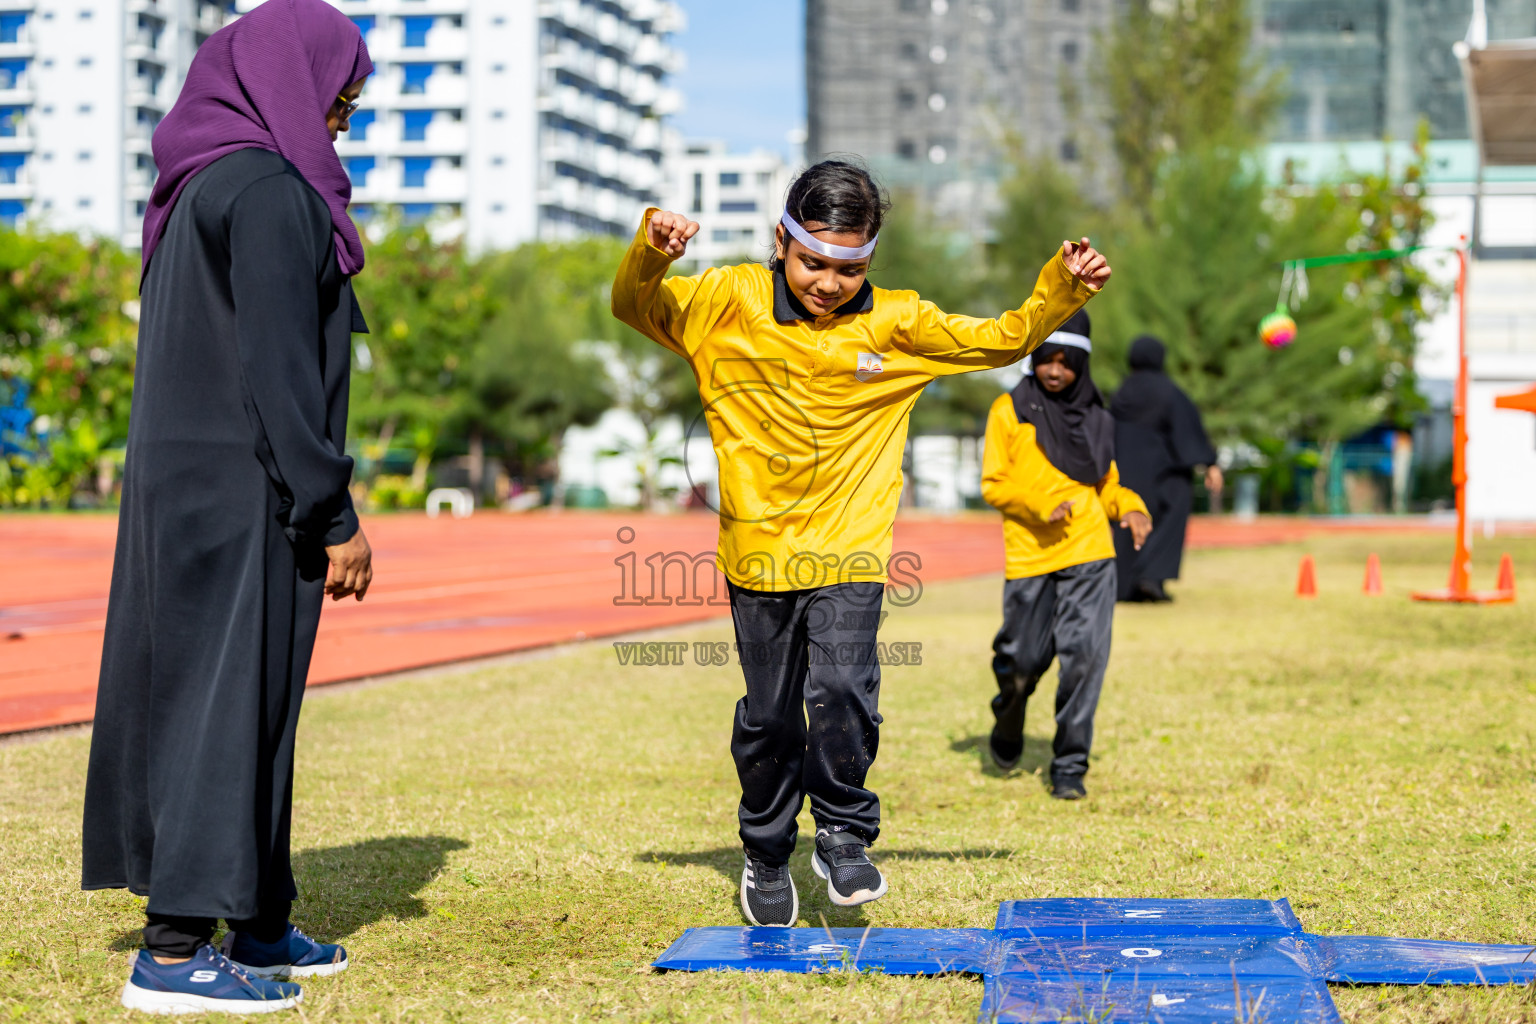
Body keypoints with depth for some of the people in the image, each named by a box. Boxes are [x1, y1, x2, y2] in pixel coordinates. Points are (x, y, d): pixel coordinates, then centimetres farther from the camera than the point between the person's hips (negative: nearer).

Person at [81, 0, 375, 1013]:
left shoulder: (206, 184, 15)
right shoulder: (269, 192, -15)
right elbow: (280, 370, -20)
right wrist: (334, 517, -17)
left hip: (189, 478, 10)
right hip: (245, 493, -10)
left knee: (249, 694, 14)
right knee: (227, 693, -5)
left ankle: (257, 920, 23)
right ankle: (174, 949, -2)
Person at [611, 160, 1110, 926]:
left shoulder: (897, 324, 1)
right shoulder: (729, 304, -3)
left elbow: (1001, 341, 7)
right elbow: (635, 307, -7)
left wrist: (1062, 287, -8)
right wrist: (650, 251, -28)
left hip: (850, 550, 0)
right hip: (759, 550, 0)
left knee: (843, 691, -18)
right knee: (769, 718, 9)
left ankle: (843, 836, 6)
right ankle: (766, 854, 32)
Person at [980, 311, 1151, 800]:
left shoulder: (1094, 418, 13)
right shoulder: (1010, 410, 3)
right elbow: (993, 483, 0)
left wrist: (1130, 507, -1)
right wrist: (1041, 502, -17)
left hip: (1089, 555, 2)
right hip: (1029, 555, -2)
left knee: (1085, 655, -9)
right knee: (1023, 662, 4)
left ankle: (1070, 766, -1)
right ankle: (1008, 724, 37)